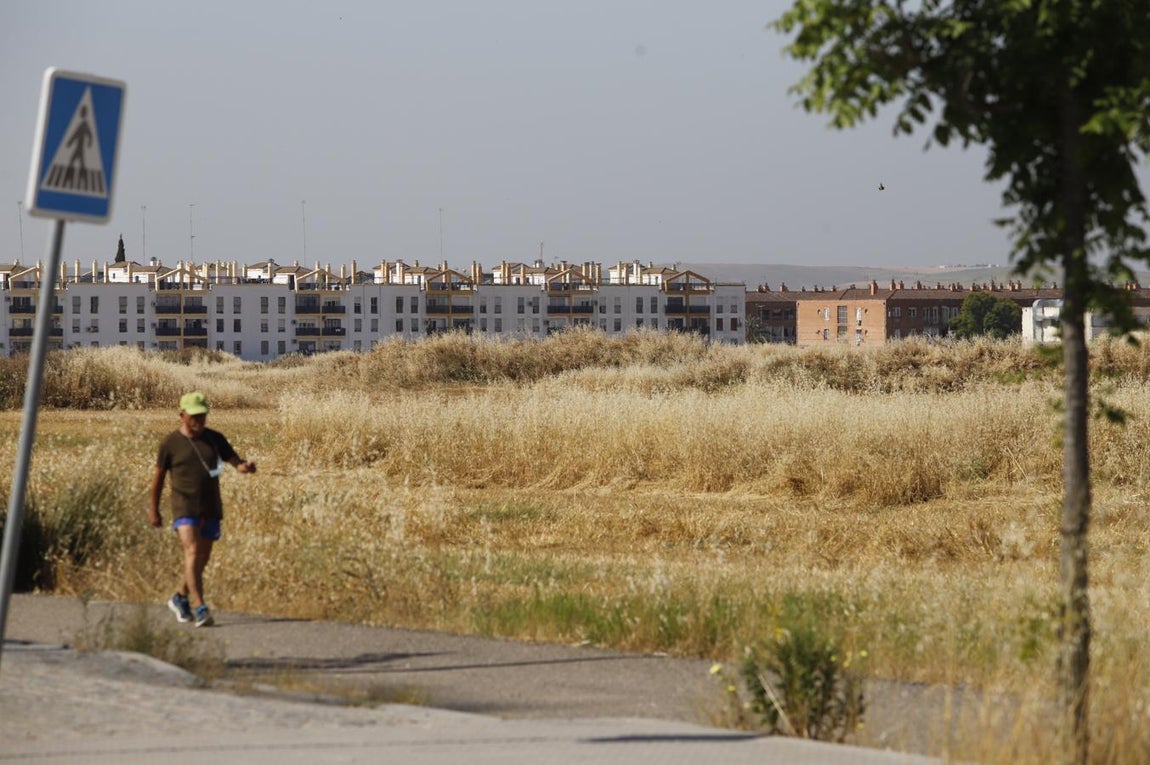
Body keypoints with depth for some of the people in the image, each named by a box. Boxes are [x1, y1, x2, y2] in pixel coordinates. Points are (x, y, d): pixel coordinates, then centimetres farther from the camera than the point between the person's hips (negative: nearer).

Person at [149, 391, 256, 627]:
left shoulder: (215, 439, 6)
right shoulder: (170, 443, -3)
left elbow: (235, 461, 1)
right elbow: (159, 475, 5)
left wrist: (245, 466, -24)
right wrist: (153, 509, 9)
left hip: (210, 509, 5)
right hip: (184, 507, -5)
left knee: (202, 558, 13)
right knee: (192, 552, -19)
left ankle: (180, 598, 36)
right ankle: (199, 608, -26)